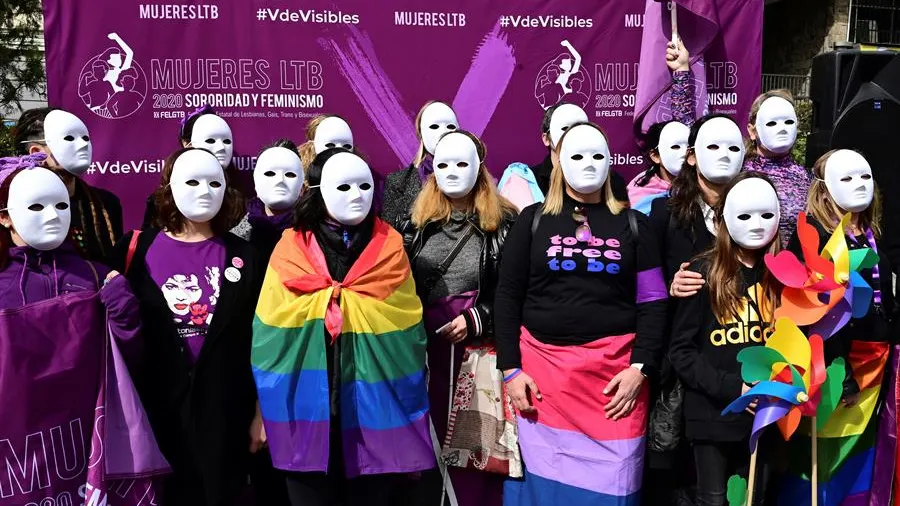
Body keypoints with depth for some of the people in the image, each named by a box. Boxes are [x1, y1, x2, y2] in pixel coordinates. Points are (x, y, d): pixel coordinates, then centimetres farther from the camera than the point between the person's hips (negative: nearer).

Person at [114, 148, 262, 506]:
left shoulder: (244, 257, 2)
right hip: (157, 409, 0)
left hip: (225, 410, 0)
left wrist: (262, 412, 1)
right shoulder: (137, 249, 1)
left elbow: (260, 339, 2)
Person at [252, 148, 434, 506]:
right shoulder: (291, 250, 3)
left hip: (376, 407, 0)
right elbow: (270, 332, 4)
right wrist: (267, 407, 1)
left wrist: (409, 399, 2)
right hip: (307, 407, 0)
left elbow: (407, 333, 5)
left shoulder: (389, 248, 5)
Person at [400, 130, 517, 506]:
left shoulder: (503, 222, 0)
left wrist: (475, 319, -13)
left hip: (479, 347, -3)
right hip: (423, 345, 3)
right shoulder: (417, 221, 10)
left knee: (476, 440, 0)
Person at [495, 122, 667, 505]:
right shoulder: (533, 220, 8)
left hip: (617, 367, 0)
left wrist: (640, 368, -6)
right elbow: (507, 298, 5)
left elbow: (652, 302, 5)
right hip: (543, 364, 0)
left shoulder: (633, 224, 9)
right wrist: (510, 369, -3)